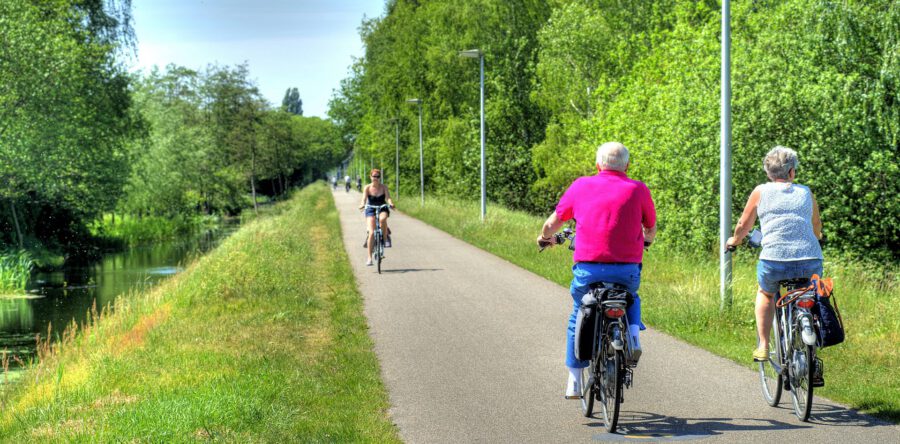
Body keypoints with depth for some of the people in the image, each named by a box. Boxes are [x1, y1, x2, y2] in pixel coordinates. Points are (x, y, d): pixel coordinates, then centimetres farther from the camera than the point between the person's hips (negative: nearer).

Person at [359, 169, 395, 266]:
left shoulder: (384, 187, -3)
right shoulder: (367, 188, -5)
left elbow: (388, 197, -14)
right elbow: (364, 199, -15)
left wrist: (391, 203, -36)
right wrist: (362, 204, -38)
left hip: (382, 209, 0)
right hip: (371, 210, 0)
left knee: (382, 218, -38)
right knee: (371, 233, -14)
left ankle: (386, 236, -15)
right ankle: (369, 258, -9)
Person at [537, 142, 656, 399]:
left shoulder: (581, 187, 6)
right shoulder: (638, 189, 5)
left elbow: (553, 223, 15)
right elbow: (651, 230, 17)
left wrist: (545, 237, 38)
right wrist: (646, 239, 41)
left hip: (588, 269, 0)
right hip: (627, 271, 0)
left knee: (578, 318, 25)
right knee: (631, 300, 35)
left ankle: (574, 382, 24)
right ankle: (633, 333, 6)